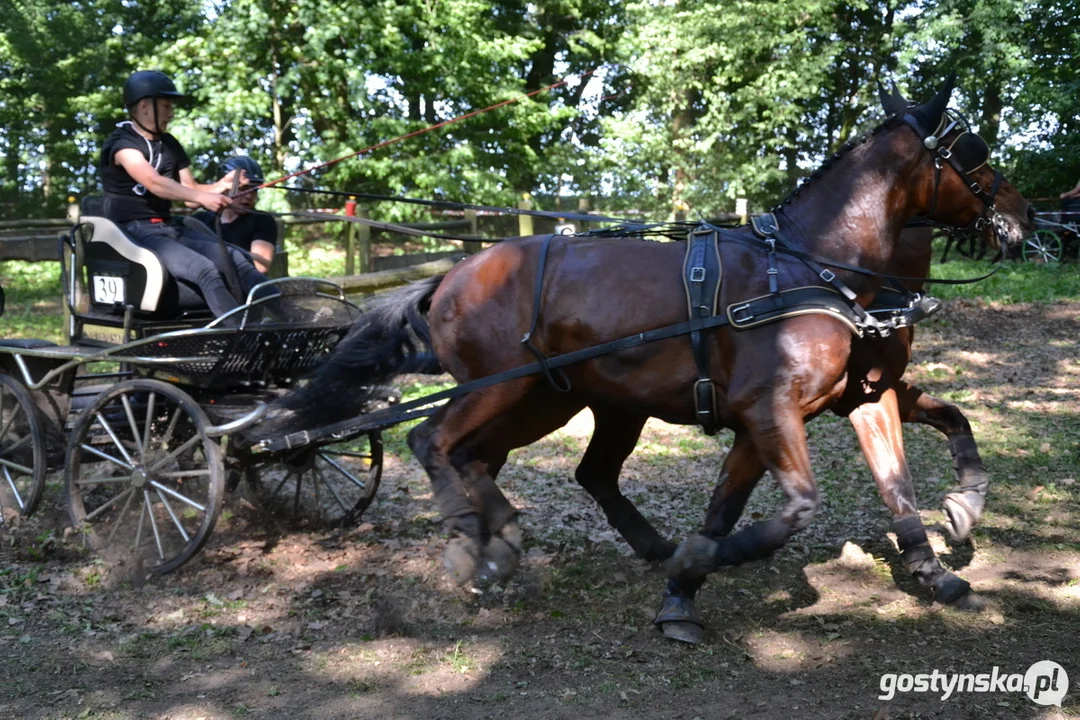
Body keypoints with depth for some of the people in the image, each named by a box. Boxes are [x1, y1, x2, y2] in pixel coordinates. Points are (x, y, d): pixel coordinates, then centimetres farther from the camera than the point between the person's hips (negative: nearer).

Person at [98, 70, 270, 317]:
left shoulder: (169, 144, 17)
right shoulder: (121, 143, -8)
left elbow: (190, 191, 13)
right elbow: (154, 183, -25)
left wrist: (222, 185, -7)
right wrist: (202, 198, -39)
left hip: (169, 228, 7)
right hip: (134, 232, -7)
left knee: (236, 258, -19)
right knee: (205, 269, -32)